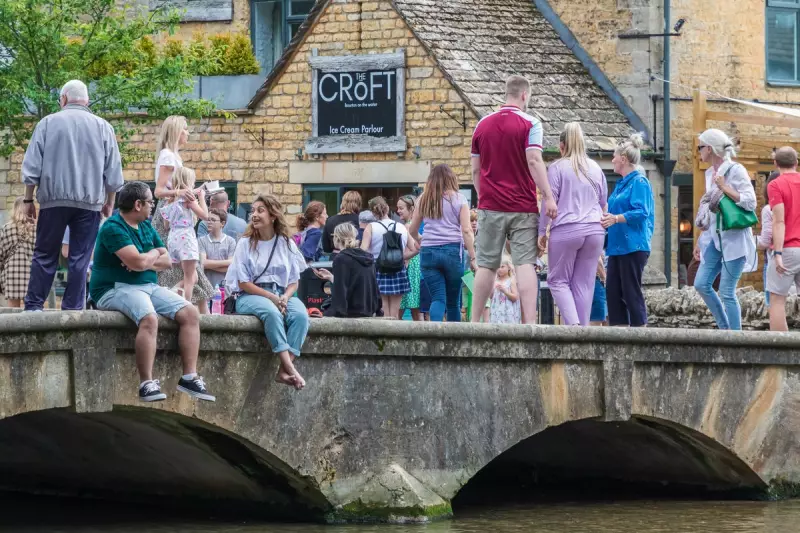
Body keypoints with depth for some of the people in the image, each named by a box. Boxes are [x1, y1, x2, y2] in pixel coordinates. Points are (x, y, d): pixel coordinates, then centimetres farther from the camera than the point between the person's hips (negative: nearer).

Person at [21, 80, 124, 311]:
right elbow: (113, 173, 7)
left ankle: (33, 305, 2)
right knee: (80, 257, 2)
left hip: (54, 199, 0)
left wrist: (28, 199, 9)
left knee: (45, 255, 6)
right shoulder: (102, 127, 5)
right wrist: (109, 203, 17)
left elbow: (31, 168, 1)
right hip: (90, 202, 0)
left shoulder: (48, 123, 2)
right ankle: (73, 307, -1)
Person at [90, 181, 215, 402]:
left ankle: (189, 377, -10)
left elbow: (166, 260, 13)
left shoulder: (146, 227, 16)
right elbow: (138, 263, -22)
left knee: (190, 313, -9)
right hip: (116, 289, -9)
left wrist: (146, 261, -9)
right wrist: (154, 255, 0)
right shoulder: (113, 228, -13)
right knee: (149, 319, -36)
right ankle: (147, 384, -38)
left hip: (149, 286, 9)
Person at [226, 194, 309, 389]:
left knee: (301, 315, -31)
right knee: (271, 312, -38)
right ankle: (290, 368, -44)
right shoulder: (245, 243, 3)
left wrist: (285, 298, -14)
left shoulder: (287, 244, 10)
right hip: (250, 296, -3)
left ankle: (284, 371, -37)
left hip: (281, 295, 3)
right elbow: (244, 283, -3)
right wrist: (271, 297, -15)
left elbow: (293, 282, 9)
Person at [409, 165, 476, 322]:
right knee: (453, 300, 9)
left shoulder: (424, 200, 10)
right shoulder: (458, 199, 4)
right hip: (453, 250, -1)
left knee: (438, 298, -3)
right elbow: (466, 230, -4)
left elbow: (412, 230, 16)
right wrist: (472, 258, -2)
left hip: (428, 252, 1)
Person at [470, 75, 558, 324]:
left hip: (490, 207, 3)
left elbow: (476, 170, 12)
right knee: (526, 263, -5)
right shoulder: (529, 124, -4)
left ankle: (475, 321, 7)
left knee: (486, 265, 7)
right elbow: (534, 161, -14)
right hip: (523, 208, -3)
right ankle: (530, 321, -14)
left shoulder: (483, 124, 10)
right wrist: (548, 197, -14)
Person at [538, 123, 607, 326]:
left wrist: (542, 232, 0)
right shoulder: (596, 169, 13)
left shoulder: (557, 168, -2)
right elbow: (603, 204, 20)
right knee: (584, 283, 6)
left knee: (558, 280, 3)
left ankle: (573, 323, -16)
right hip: (594, 231, 4)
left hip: (566, 231, -4)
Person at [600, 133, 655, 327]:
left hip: (632, 245, -9)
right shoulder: (621, 184, 19)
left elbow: (641, 213, -21)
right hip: (618, 246, 9)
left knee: (631, 291, -8)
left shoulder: (639, 182, -10)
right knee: (613, 291, 5)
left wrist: (616, 219, -30)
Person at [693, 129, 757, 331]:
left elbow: (750, 203, -16)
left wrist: (725, 188, -19)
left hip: (734, 238, -8)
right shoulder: (710, 173, 13)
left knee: (727, 292, -8)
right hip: (715, 238, 8)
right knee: (701, 284, 2)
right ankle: (725, 329, 14)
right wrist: (701, 240, 21)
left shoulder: (735, 171, -10)